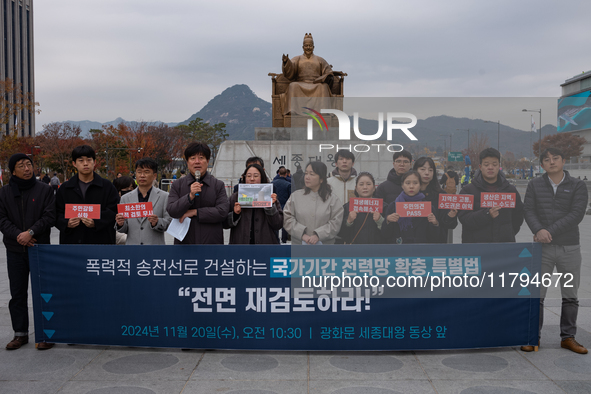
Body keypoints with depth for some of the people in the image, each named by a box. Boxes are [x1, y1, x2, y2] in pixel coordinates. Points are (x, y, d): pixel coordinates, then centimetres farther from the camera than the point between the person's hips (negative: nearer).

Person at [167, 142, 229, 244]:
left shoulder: (218, 185, 5)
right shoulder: (177, 185, 7)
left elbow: (223, 212, -7)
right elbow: (171, 211, -5)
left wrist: (195, 212, -9)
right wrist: (190, 196, -19)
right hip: (184, 242, 0)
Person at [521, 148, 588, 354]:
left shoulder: (578, 186, 0)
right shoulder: (535, 185, 4)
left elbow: (576, 214, -11)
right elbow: (528, 211, -5)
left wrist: (551, 231, -20)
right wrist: (538, 230, -24)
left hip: (570, 247, 0)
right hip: (542, 247, 0)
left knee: (570, 296, 9)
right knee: (536, 294, 2)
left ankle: (568, 337, 21)